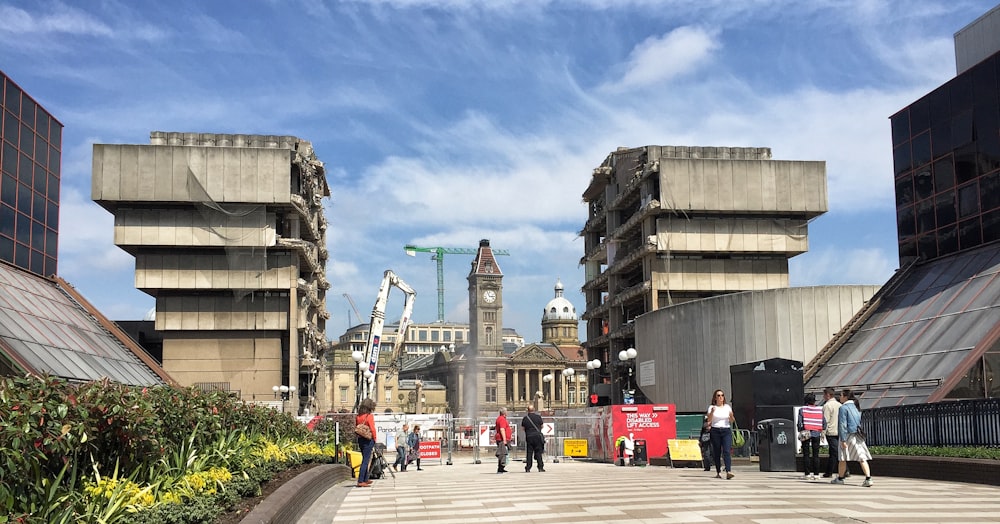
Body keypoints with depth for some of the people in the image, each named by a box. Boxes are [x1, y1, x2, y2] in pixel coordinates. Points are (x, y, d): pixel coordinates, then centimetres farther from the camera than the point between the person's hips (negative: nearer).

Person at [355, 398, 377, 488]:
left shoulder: (358, 416, 5)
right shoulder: (369, 416, -14)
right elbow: (372, 429, -15)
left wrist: (359, 436, 15)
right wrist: (375, 438, -3)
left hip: (360, 439, 7)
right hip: (368, 440, -7)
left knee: (365, 459, 19)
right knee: (366, 460, -4)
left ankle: (366, 479, 27)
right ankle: (360, 481, -9)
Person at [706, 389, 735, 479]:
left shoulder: (727, 407, 11)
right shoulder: (712, 407, 3)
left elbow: (732, 421, 11)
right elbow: (709, 420, -6)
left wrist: (731, 416, -10)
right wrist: (712, 412, -22)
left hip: (726, 431, 1)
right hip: (715, 431, -1)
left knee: (727, 451, -13)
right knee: (717, 452, 2)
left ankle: (728, 472, -24)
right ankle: (718, 472, 14)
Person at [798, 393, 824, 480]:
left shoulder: (802, 410, -2)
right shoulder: (820, 409, 3)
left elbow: (800, 423, -5)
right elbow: (824, 422, 3)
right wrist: (821, 431, 14)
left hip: (806, 433, -2)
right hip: (816, 433, 2)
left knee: (806, 454, 3)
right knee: (816, 454, 8)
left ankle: (808, 474, -2)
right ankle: (816, 474, 6)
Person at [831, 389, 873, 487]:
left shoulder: (843, 407, -9)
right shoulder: (856, 407, 14)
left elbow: (842, 425, -15)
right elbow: (860, 422, 18)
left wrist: (843, 440, -17)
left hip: (848, 435, -6)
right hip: (858, 436, 6)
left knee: (843, 458, 8)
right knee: (862, 458, 0)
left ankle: (840, 478, 19)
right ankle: (868, 478, -12)